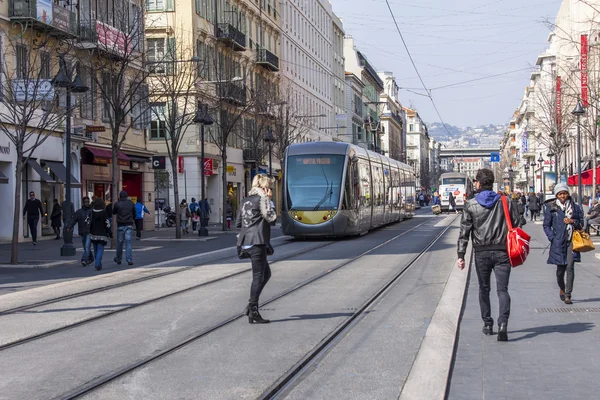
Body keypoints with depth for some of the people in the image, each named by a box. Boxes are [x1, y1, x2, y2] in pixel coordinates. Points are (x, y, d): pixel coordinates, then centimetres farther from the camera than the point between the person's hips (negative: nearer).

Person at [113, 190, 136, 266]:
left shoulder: (117, 204, -6)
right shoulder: (131, 203, 2)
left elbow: (113, 213, 10)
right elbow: (134, 214, 9)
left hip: (120, 225, -1)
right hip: (129, 225, 1)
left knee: (120, 242, 10)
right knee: (128, 242, -1)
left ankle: (118, 259, 22)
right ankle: (129, 260, -10)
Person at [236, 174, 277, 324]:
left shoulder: (246, 200, 17)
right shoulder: (262, 199, -6)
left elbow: (238, 222, 19)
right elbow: (271, 217, -13)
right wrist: (269, 201, -1)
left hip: (246, 241, 9)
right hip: (257, 241, -9)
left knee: (266, 273, 18)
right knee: (258, 276, -4)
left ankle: (251, 306, 13)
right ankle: (253, 313, -3)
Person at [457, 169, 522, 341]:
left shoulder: (471, 205, 0)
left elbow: (464, 231, -3)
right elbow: (516, 224, 2)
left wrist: (461, 255, -1)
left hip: (481, 253, 0)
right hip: (502, 252, 0)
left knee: (484, 289, 15)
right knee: (502, 289, -2)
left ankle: (488, 325, 20)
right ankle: (502, 323, -20)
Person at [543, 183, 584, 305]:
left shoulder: (575, 207, 6)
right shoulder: (551, 207, 3)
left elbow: (581, 224, 11)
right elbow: (546, 225, 6)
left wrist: (572, 221, -9)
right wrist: (552, 238, -6)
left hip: (571, 241, 0)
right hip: (558, 242, 0)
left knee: (570, 267, -12)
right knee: (560, 268, 8)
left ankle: (567, 295, -10)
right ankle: (561, 289, 36)